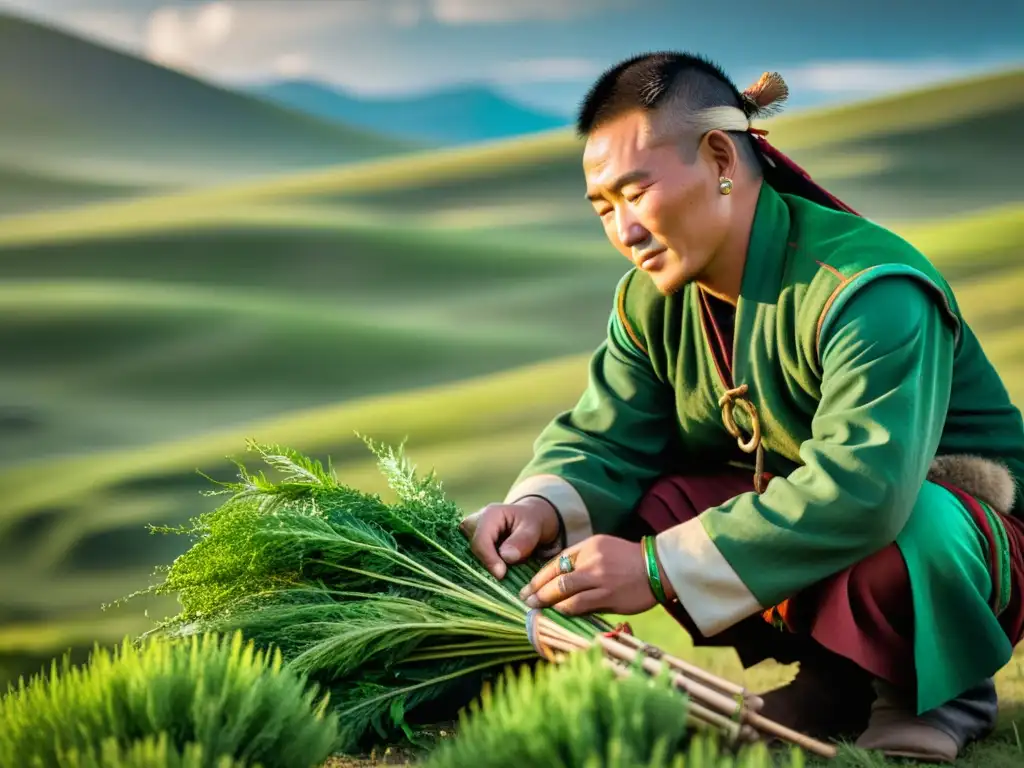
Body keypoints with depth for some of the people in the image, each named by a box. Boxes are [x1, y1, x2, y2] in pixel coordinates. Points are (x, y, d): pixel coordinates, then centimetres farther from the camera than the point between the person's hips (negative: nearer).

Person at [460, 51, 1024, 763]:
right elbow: (604, 442, -2)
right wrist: (542, 508, -28)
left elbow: (860, 494, -41)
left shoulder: (872, 291, -29)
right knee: (634, 505, -12)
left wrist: (659, 570, -43)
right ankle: (838, 676, -1)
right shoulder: (651, 303, -2)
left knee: (890, 544, -42)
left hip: (950, 526, -8)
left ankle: (941, 689, -6)